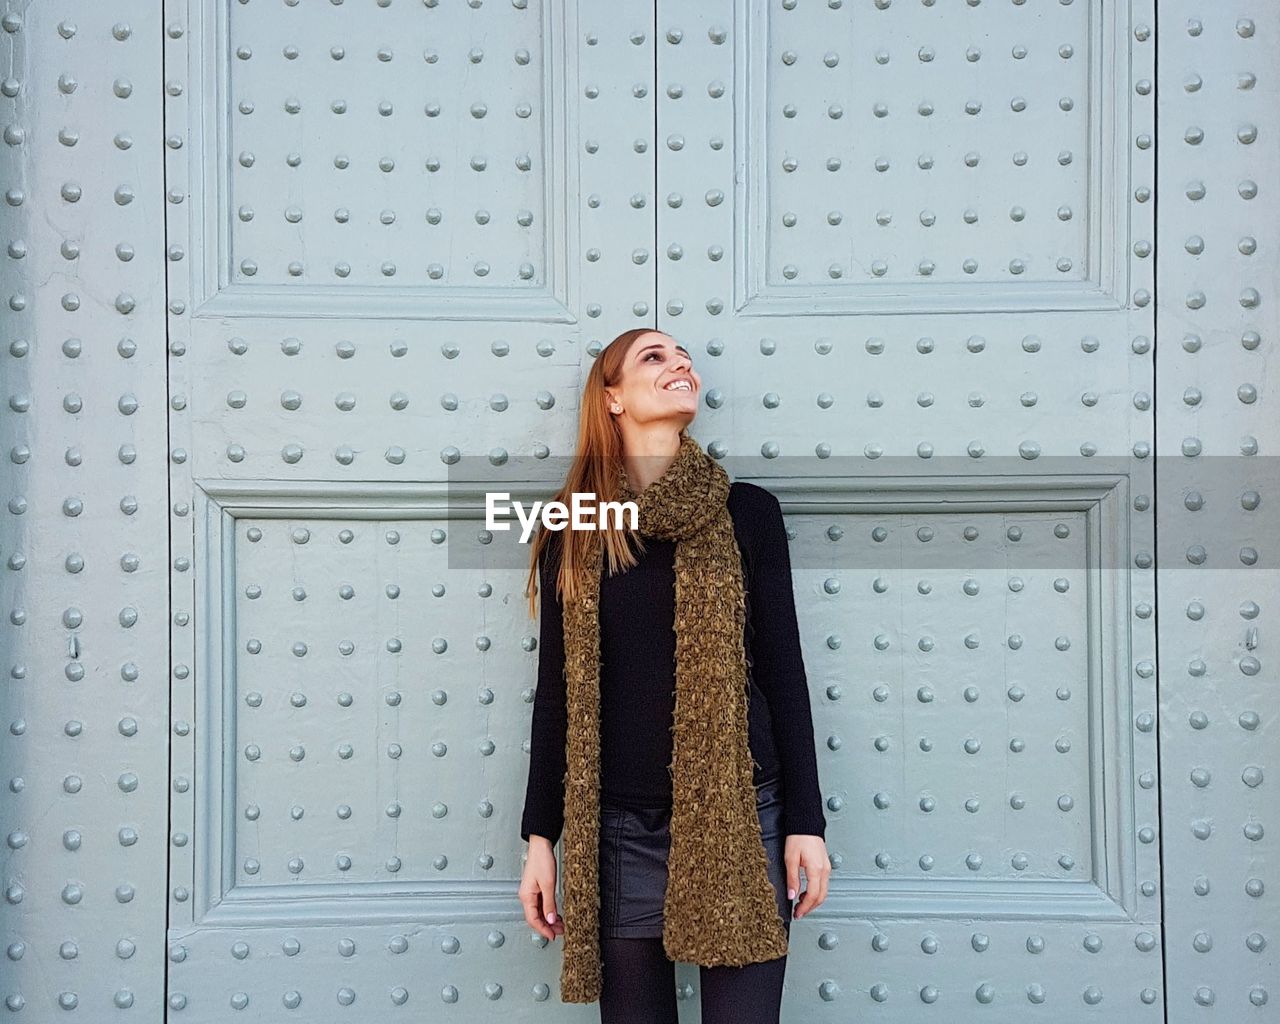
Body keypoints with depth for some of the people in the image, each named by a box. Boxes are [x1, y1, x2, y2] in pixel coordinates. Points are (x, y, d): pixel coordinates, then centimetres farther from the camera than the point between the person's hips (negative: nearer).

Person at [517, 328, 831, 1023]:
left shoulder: (747, 513, 2)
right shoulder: (575, 533, 5)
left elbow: (782, 670, 3)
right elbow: (556, 691, 7)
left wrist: (805, 821, 0)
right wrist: (541, 836, 5)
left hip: (739, 821, -1)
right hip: (619, 832, 1)